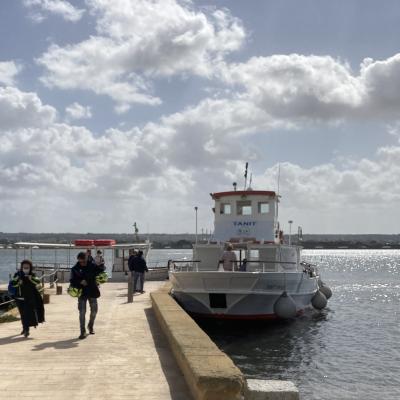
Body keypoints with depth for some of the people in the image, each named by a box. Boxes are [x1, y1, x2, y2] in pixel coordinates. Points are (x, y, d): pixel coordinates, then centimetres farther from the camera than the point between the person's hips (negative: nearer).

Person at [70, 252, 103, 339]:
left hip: (92, 291, 1)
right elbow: (72, 281, -4)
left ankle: (91, 326, 37)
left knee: (94, 310, 10)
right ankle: (83, 331, 2)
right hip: (82, 293, -1)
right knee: (82, 312, -6)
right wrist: (80, 282, -23)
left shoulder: (92, 266, -3)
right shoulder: (75, 269, -3)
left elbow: (101, 271, 1)